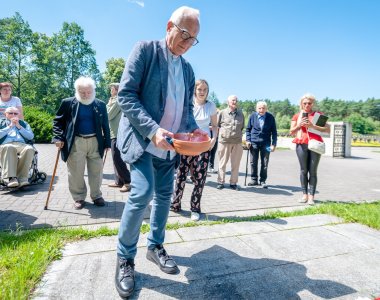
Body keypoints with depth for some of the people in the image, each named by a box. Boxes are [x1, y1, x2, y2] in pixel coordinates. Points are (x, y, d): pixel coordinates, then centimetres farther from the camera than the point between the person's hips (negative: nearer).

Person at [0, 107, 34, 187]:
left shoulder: (23, 123, 28)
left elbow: (31, 136, 12)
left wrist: (19, 126, 6)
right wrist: (10, 126, 4)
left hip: (22, 145, 1)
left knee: (29, 149, -36)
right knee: (9, 148, -40)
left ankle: (22, 178, -39)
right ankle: (11, 178, -47)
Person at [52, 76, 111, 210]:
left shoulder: (100, 105, 5)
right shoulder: (68, 103, 0)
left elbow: (105, 125, 7)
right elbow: (58, 121, 4)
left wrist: (107, 142, 3)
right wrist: (58, 138, -8)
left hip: (95, 142, 1)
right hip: (75, 143, -1)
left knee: (96, 171, 8)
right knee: (76, 172, 5)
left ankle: (96, 196, 24)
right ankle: (79, 198, 22)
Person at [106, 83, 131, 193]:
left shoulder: (117, 101, -11)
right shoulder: (116, 100, 20)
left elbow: (108, 116, -12)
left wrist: (108, 104, 2)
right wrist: (110, 104, 13)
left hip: (117, 133, -10)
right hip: (115, 133, 10)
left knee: (117, 158, -10)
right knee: (116, 158, 12)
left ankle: (127, 182, -6)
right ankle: (119, 181, 18)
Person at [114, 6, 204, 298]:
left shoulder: (187, 69, 13)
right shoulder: (145, 49, -5)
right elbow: (126, 94, -13)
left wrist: (193, 128, -5)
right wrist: (153, 129, -25)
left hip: (170, 144, 7)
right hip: (143, 138, -6)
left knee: (164, 196, 9)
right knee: (142, 193, -16)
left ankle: (155, 246, 29)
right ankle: (125, 259, 5)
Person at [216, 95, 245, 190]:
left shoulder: (240, 113, 11)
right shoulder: (222, 113, 2)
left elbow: (242, 127, 18)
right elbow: (216, 125, 8)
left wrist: (239, 135, 9)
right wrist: (222, 132, 1)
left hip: (237, 142, 3)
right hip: (224, 141, -2)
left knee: (235, 164, 6)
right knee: (222, 163, 5)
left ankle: (233, 182, 16)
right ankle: (220, 182, 14)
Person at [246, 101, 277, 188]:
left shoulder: (270, 117, -1)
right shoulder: (253, 116, 1)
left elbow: (274, 131, 3)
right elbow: (248, 129, 8)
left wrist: (274, 143, -4)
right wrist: (248, 140, -2)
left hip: (266, 143, -1)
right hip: (254, 142, 1)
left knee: (264, 164, 3)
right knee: (253, 163, 6)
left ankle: (263, 181, 15)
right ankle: (254, 179, 19)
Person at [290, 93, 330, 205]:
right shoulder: (297, 116, 14)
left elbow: (327, 129, 3)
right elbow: (291, 132, 12)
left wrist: (313, 126, -9)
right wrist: (299, 125, -5)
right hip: (302, 144, 1)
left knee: (313, 171, -3)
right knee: (303, 170, 1)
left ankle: (311, 196, -1)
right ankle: (304, 194, 7)